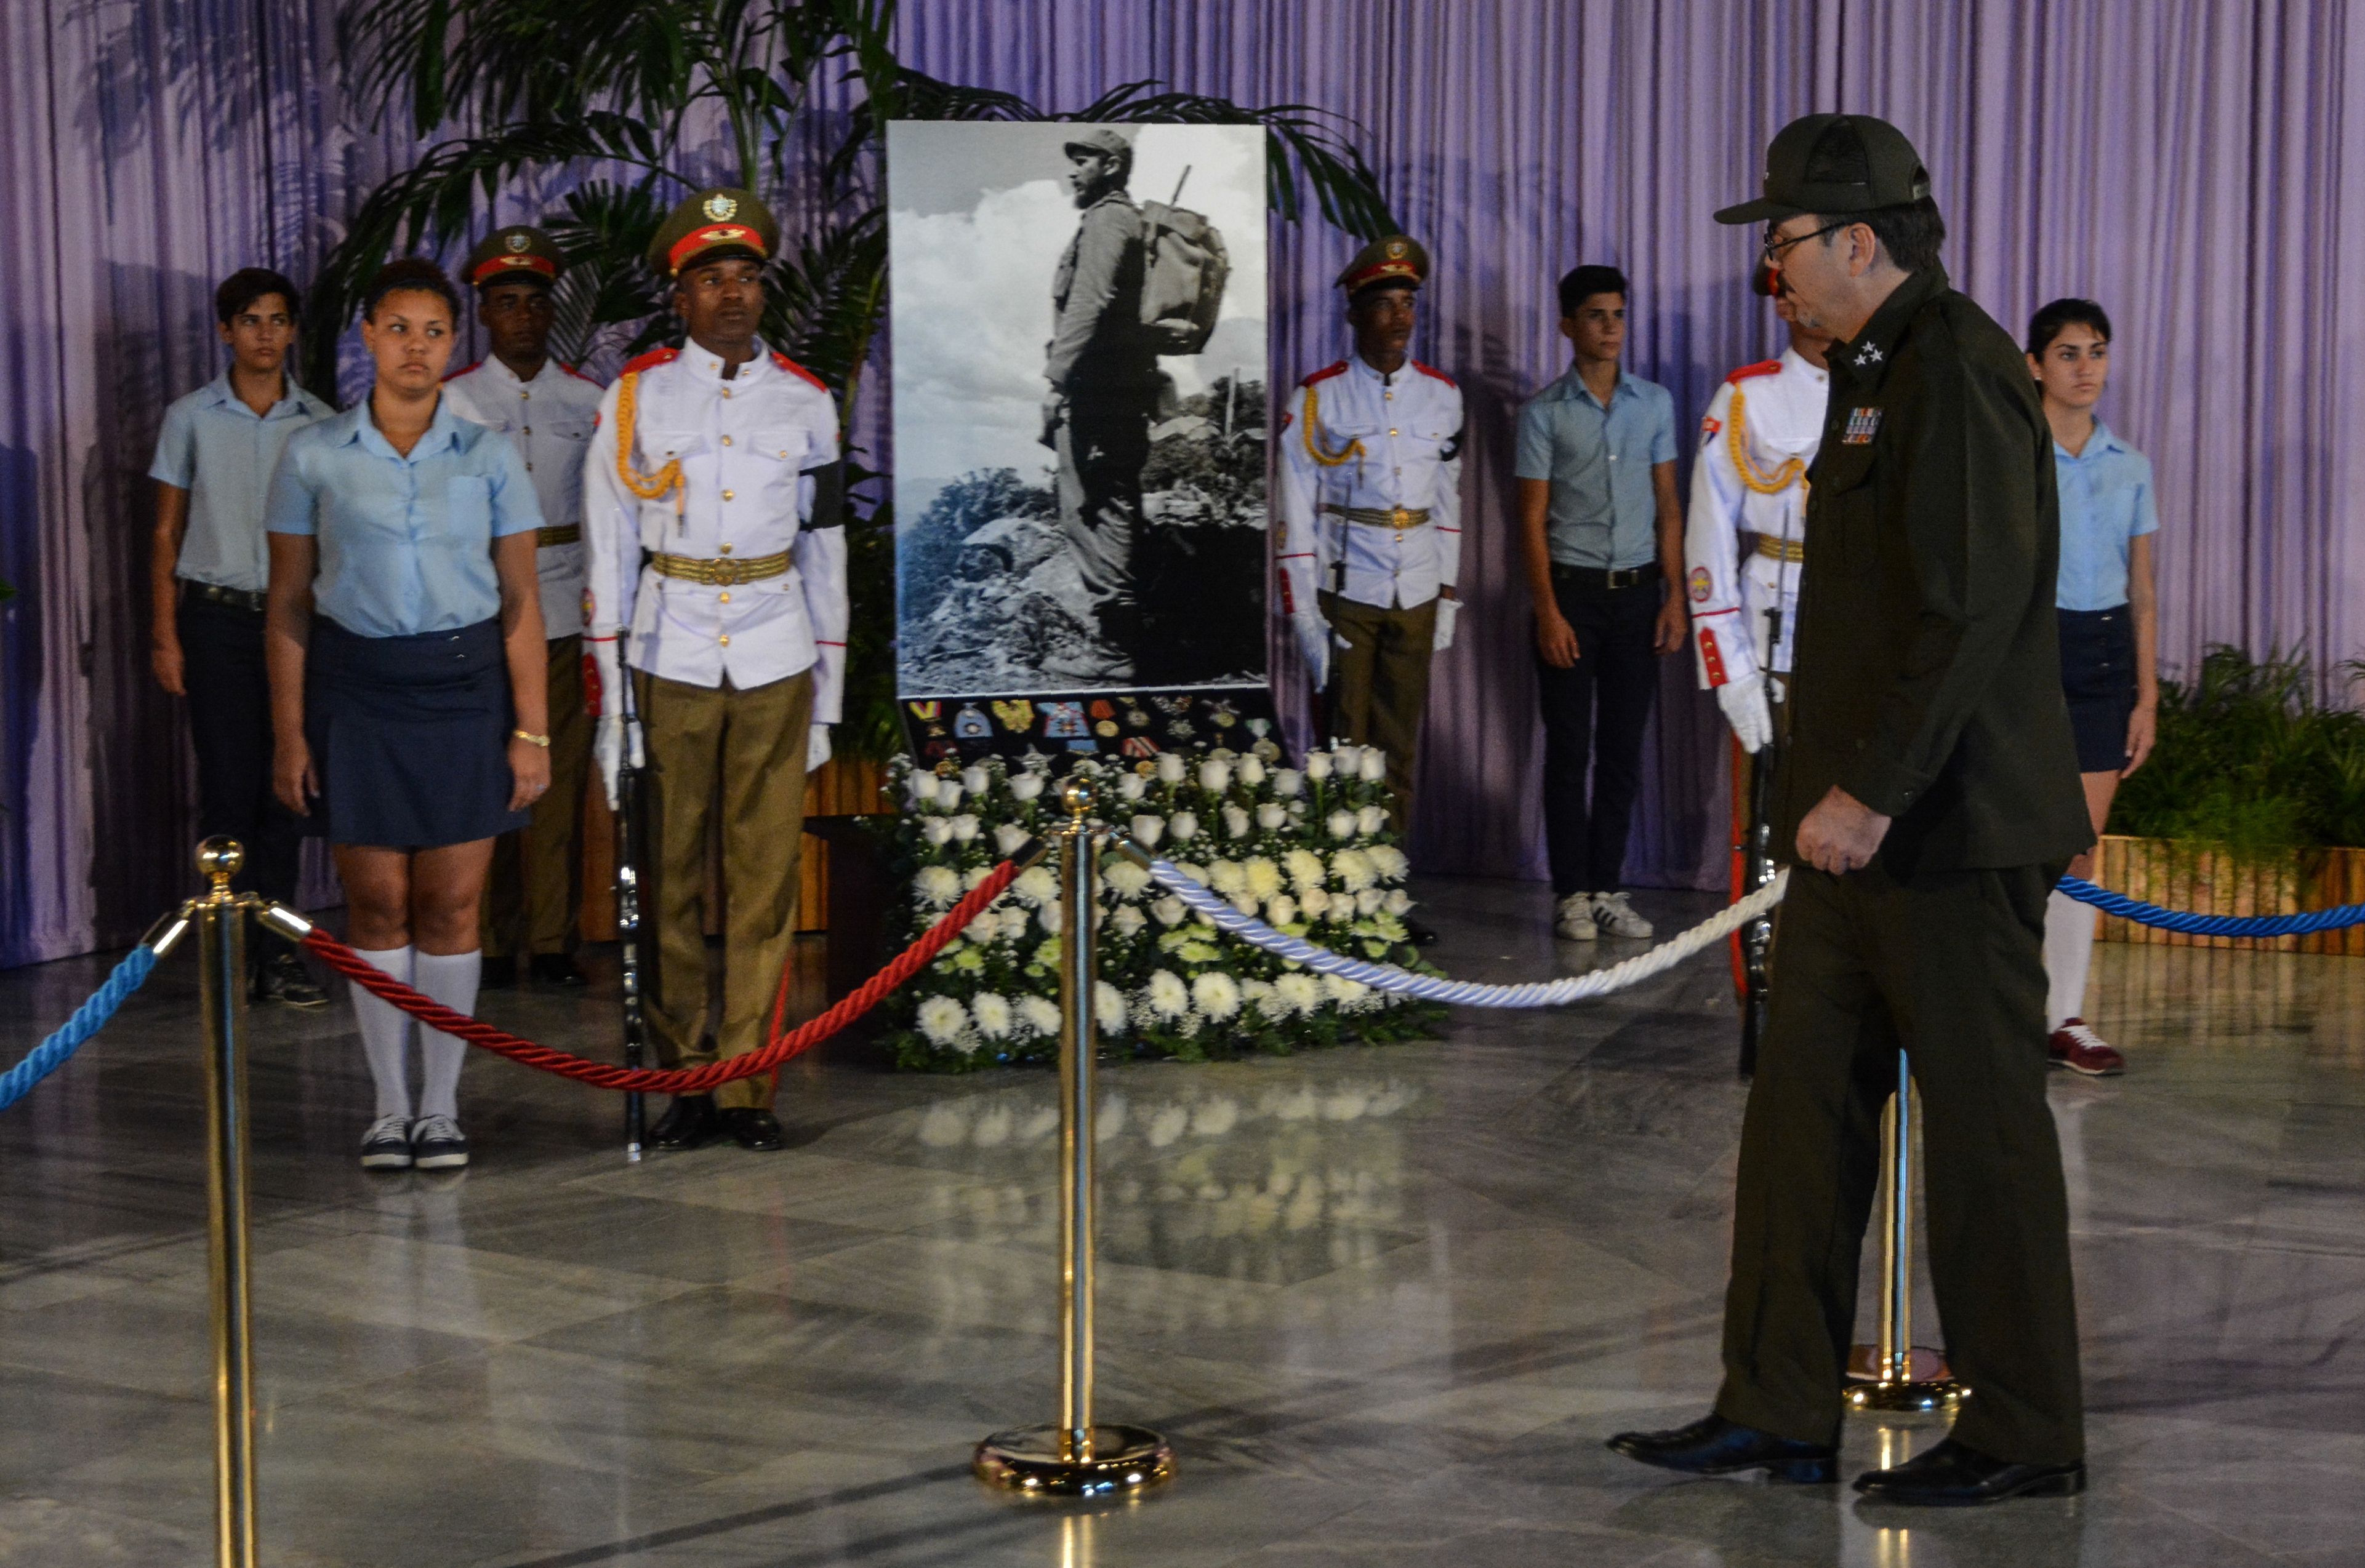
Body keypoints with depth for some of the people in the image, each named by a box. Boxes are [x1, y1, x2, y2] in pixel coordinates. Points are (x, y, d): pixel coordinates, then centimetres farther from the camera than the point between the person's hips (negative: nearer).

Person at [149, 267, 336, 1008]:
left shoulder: (319, 423, 5)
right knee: (229, 786, -3)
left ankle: (276, 949, 8)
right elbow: (167, 532, 7)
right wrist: (165, 634, 1)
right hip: (217, 617, -1)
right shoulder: (191, 418, 3)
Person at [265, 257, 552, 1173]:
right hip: (355, 687, 0)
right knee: (377, 902, 3)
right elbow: (288, 602, 5)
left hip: (465, 685, 0)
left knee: (451, 904, 1)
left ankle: (442, 1108, 12)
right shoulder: (314, 456, 3)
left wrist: (532, 729, -2)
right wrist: (288, 732, -1)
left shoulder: (489, 458, 4)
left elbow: (520, 601, 3)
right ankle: (390, 1106, 14)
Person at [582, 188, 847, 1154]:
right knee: (670, 877, 2)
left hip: (776, 665, 1)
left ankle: (747, 1084, 8)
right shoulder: (636, 396, 3)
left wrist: (827, 699, 10)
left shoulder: (806, 402, 8)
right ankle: (684, 1079, 12)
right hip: (669, 664, -1)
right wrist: (608, 702, -1)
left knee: (766, 875, 1)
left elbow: (826, 551, 13)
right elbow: (607, 554, 3)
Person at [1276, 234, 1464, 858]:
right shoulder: (1318, 398, -2)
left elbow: (1449, 502, 14)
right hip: (1345, 595, -3)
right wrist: (1303, 615, -8)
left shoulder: (1443, 396, 9)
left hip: (1415, 597, 3)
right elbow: (1295, 515, -3)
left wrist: (1448, 601, 11)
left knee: (1399, 750, 6)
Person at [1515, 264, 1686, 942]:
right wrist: (1548, 612, -9)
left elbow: (1667, 505, 11)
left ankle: (1606, 887, 12)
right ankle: (1571, 893, 5)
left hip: (1637, 590, 3)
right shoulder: (1545, 413, 0)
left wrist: (1674, 596, 4)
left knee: (1623, 749, 5)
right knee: (1569, 748, -1)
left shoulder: (1655, 403, 9)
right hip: (1571, 588, -3)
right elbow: (1533, 519, -2)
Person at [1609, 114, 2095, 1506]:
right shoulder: (1877, 370, 17)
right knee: (1803, 1102, 10)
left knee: (1984, 1120, -1)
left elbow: (1973, 610, -23)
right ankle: (1779, 1411, 17)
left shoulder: (1960, 374, -15)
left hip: (1953, 827, -10)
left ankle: (2027, 1433, 11)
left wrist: (1873, 790, -24)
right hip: (1865, 822, 10)